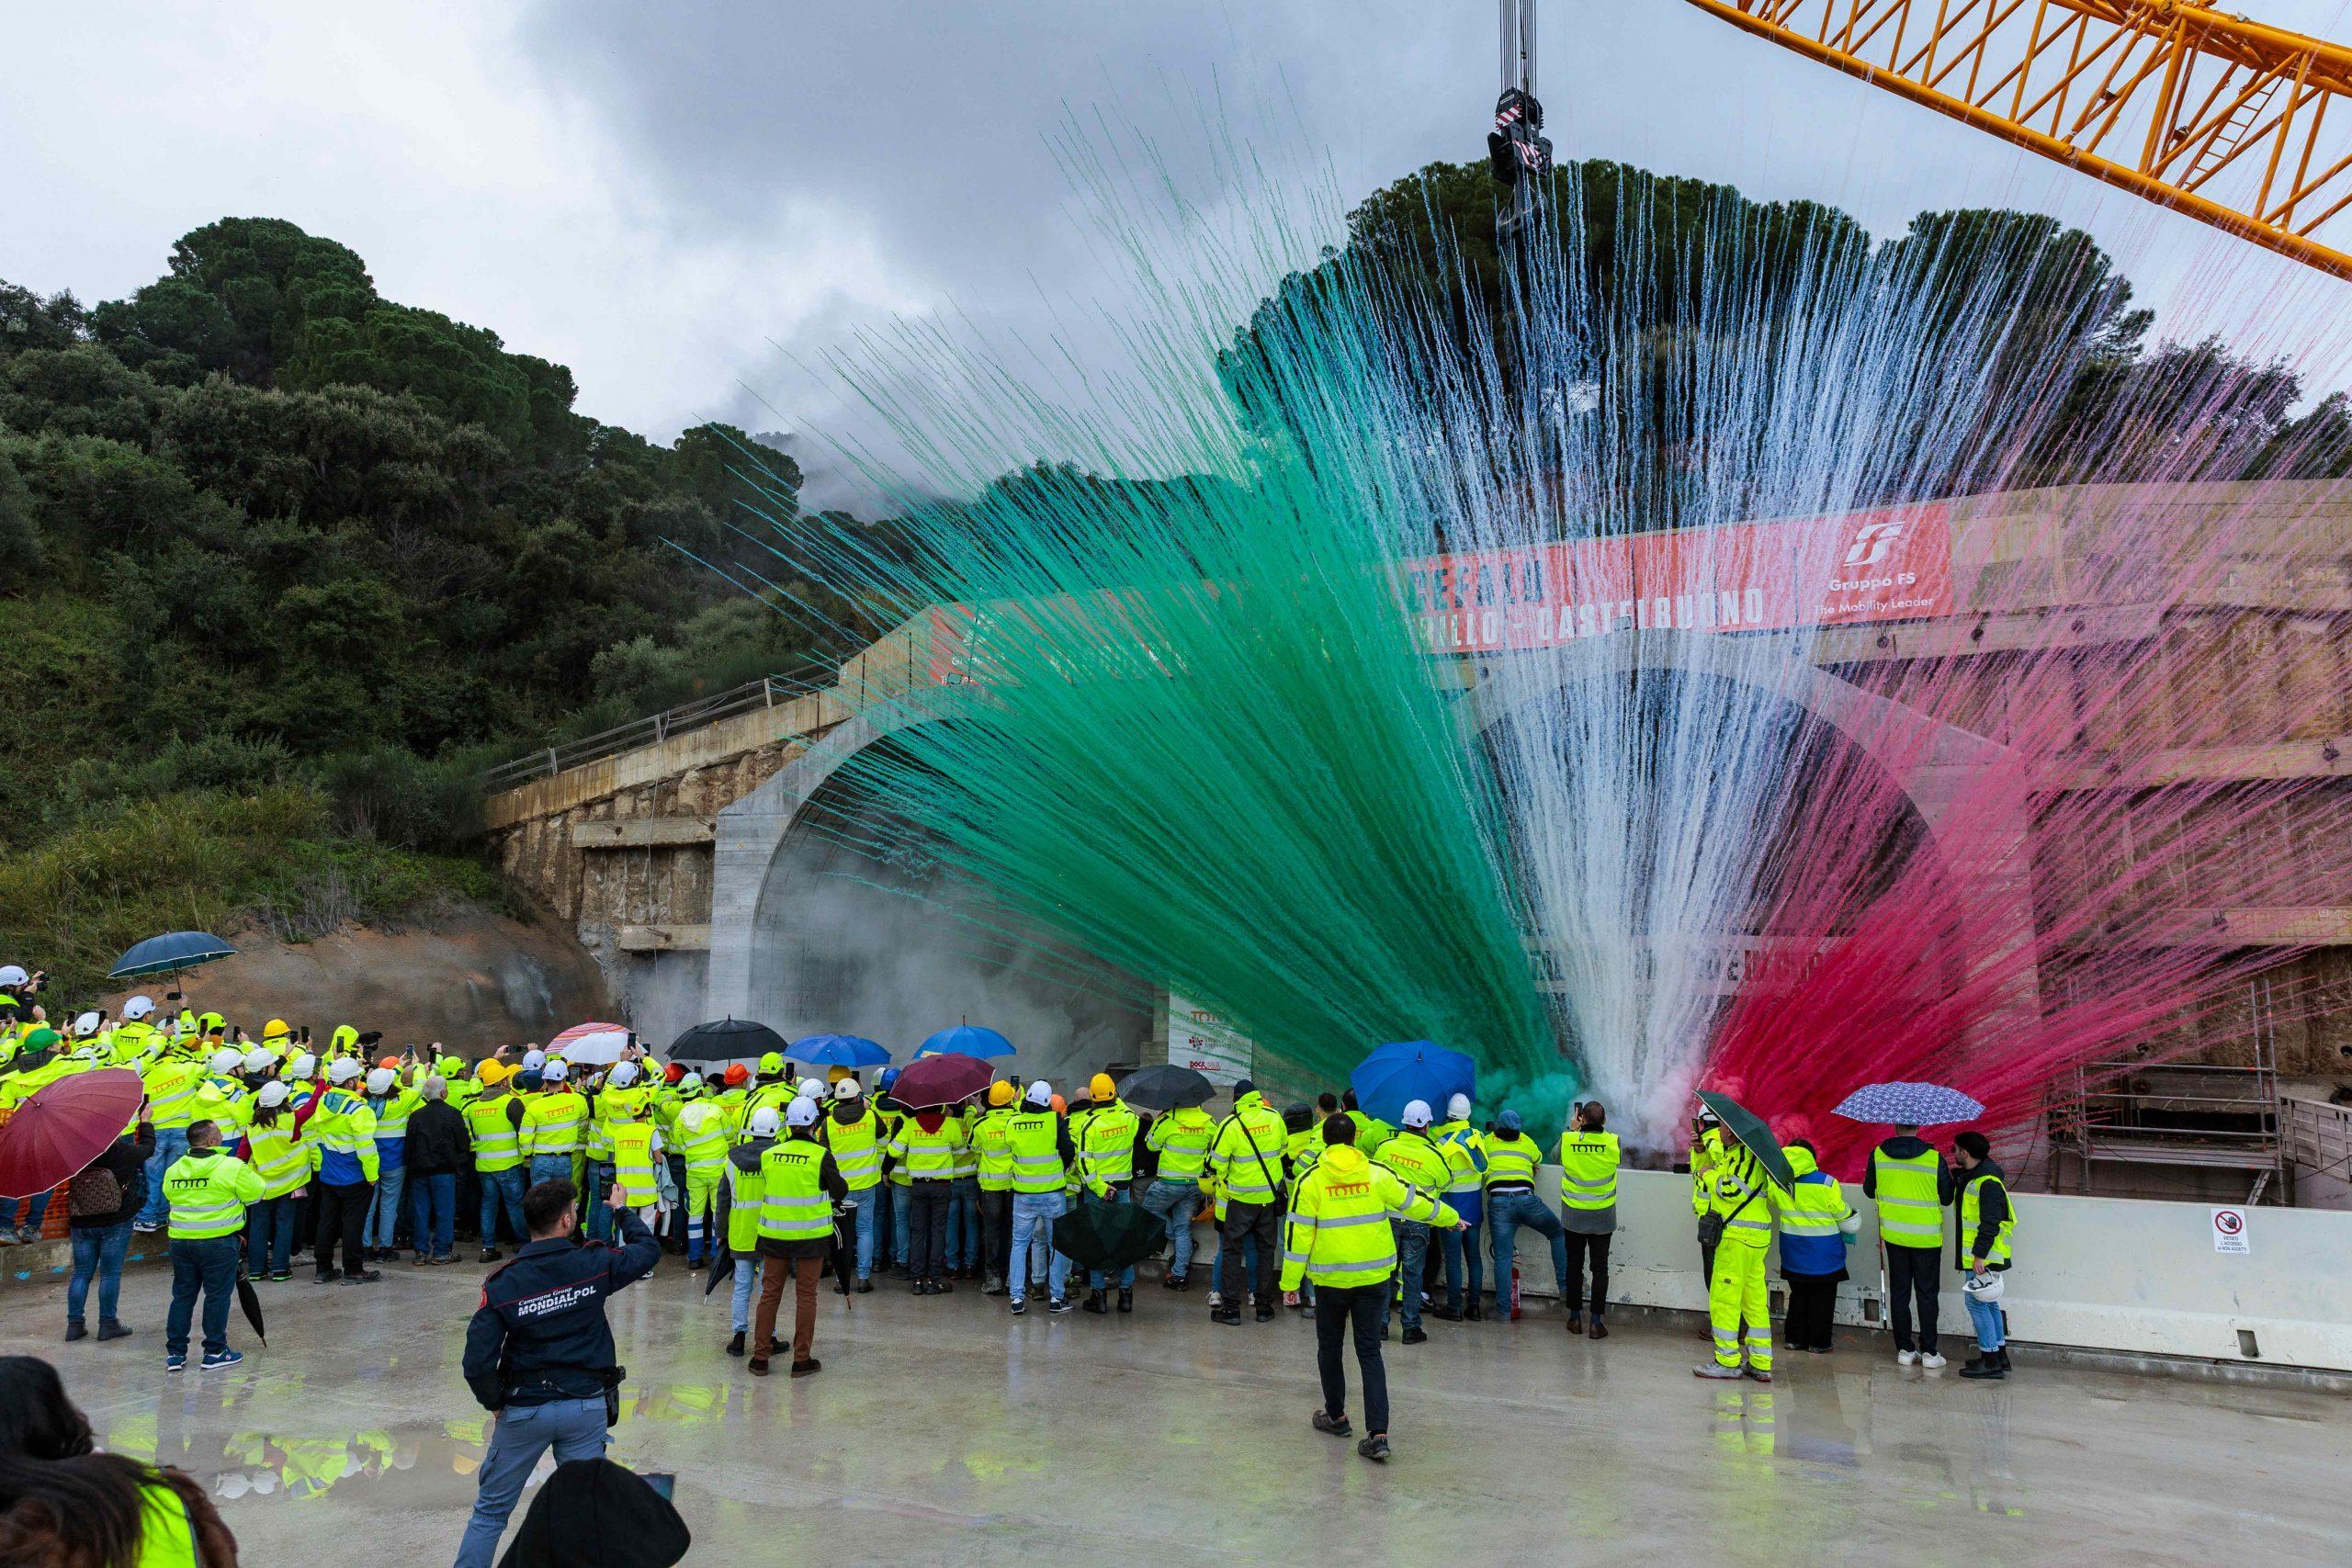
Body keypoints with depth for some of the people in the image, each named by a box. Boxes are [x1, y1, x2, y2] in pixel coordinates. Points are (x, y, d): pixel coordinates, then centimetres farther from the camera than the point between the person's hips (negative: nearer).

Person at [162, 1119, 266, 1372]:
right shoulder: (232, 1167, -13)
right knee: (218, 1295, 5)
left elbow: (170, 1199, 17)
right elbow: (255, 1194, -6)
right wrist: (251, 1173, 13)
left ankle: (175, 1353, 17)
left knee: (183, 1295, 15)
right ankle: (215, 1352, 10)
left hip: (180, 1241, 5)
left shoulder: (174, 1170, 5)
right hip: (217, 1242, -5)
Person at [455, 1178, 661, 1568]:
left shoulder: (502, 1285, -12)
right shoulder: (594, 1265, -12)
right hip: (587, 1407, 0)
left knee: (490, 1511, 17)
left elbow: (477, 1363, -14)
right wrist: (622, 1210, 23)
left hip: (524, 1409, 0)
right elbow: (648, 1250, 7)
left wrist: (495, 1403, 4)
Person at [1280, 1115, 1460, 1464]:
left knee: (1329, 1347, 18)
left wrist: (1290, 1281, -1)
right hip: (1374, 1277, 2)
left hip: (1330, 1280, -2)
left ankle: (1336, 1416, 32)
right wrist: (1451, 1218, 25)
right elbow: (1416, 1201, 8)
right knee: (1370, 1353, 6)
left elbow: (1298, 1232, -9)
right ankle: (1378, 1433, -3)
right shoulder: (1376, 1174, -3)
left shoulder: (1311, 1180, -9)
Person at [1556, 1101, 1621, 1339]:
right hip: (1603, 1217, 0)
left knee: (1574, 1265, 12)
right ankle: (1596, 1322, 7)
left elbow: (1556, 1155, 8)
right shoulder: (1613, 1141, -14)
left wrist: (1572, 1130, 16)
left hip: (1573, 1216, 1)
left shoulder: (1568, 1139, -14)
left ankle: (1575, 1319, 19)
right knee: (1600, 1268, 7)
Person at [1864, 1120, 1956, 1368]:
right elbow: (1947, 1198, -5)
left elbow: (1869, 1191, 6)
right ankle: (1929, 1352, 9)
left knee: (1899, 1292, 11)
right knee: (1927, 1294, 8)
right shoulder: (1934, 1158, -14)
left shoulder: (1878, 1155, -7)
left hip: (1894, 1235, 2)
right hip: (1927, 1237, -2)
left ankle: (1904, 1350, 14)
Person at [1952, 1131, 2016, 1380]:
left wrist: (1980, 1256, -24)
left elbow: (1990, 1224, -24)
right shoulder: (1971, 1177, 11)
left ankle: (1991, 1361, -2)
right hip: (1981, 1255, 10)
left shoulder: (1988, 1182, -20)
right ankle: (1999, 1356, 24)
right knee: (1989, 1302, 16)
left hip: (1985, 1256, -10)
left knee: (1976, 1301, -6)